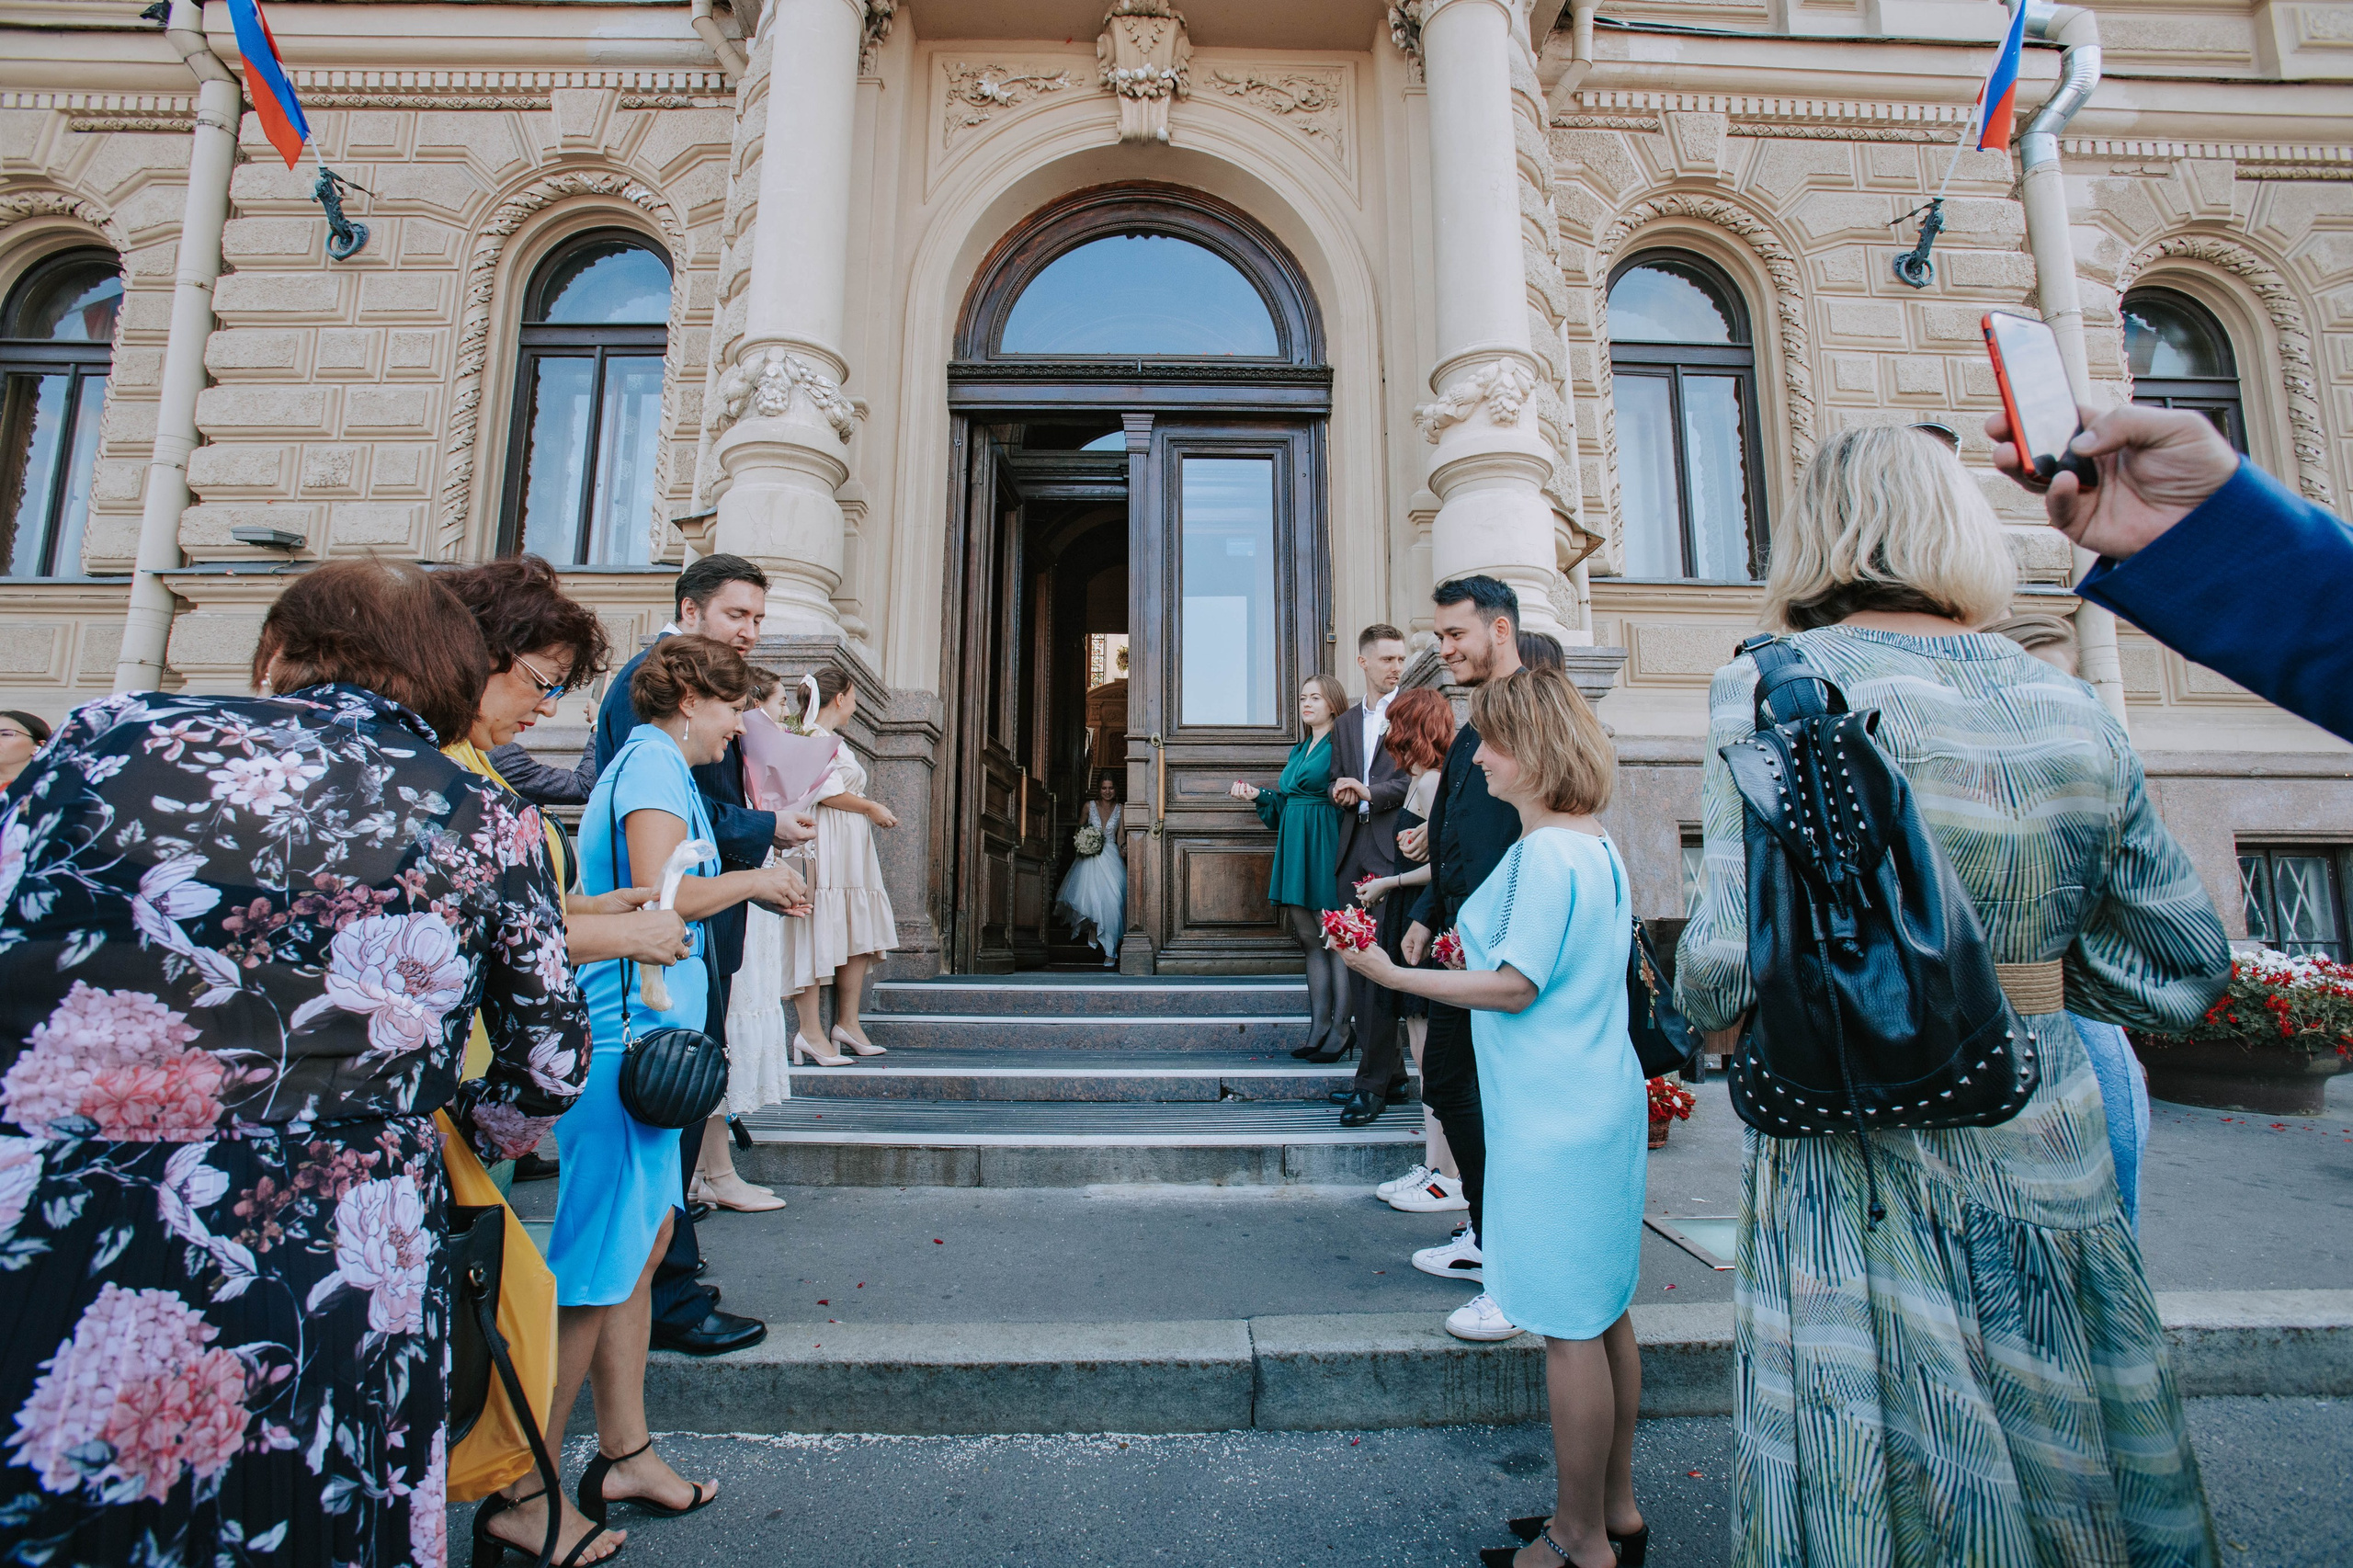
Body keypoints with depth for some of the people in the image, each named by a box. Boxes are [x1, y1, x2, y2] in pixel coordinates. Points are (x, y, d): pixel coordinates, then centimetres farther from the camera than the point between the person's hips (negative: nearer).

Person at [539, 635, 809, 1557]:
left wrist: (750, 887, 13)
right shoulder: (655, 766, -11)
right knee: (596, 1271, -1)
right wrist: (754, 880, -8)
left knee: (643, 1247, 16)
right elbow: (661, 898, -23)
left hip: (640, 1037, 11)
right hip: (632, 1039, -11)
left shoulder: (646, 764, 20)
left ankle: (624, 1455, 27)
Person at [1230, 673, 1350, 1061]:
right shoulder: (1299, 750, 21)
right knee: (1310, 940, 9)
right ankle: (1318, 1028, 14)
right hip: (1294, 850, 8)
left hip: (1325, 850, -8)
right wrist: (1257, 795, 12)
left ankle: (1339, 1033, 3)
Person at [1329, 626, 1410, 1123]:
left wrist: (1370, 793, -16)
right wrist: (1340, 794, 0)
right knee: (1358, 965, 6)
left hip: (1393, 850, -6)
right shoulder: (1345, 723, 21)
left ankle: (1373, 1082, -2)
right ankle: (1388, 1070, 17)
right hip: (1353, 852, 6)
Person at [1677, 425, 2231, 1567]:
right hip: (2049, 1155, 5)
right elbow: (2186, 967, 9)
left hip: (1859, 1154, -5)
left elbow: (1734, 964, -21)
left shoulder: (1772, 688, -14)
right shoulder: (2071, 709, 2)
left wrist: (1712, 1011, -1)